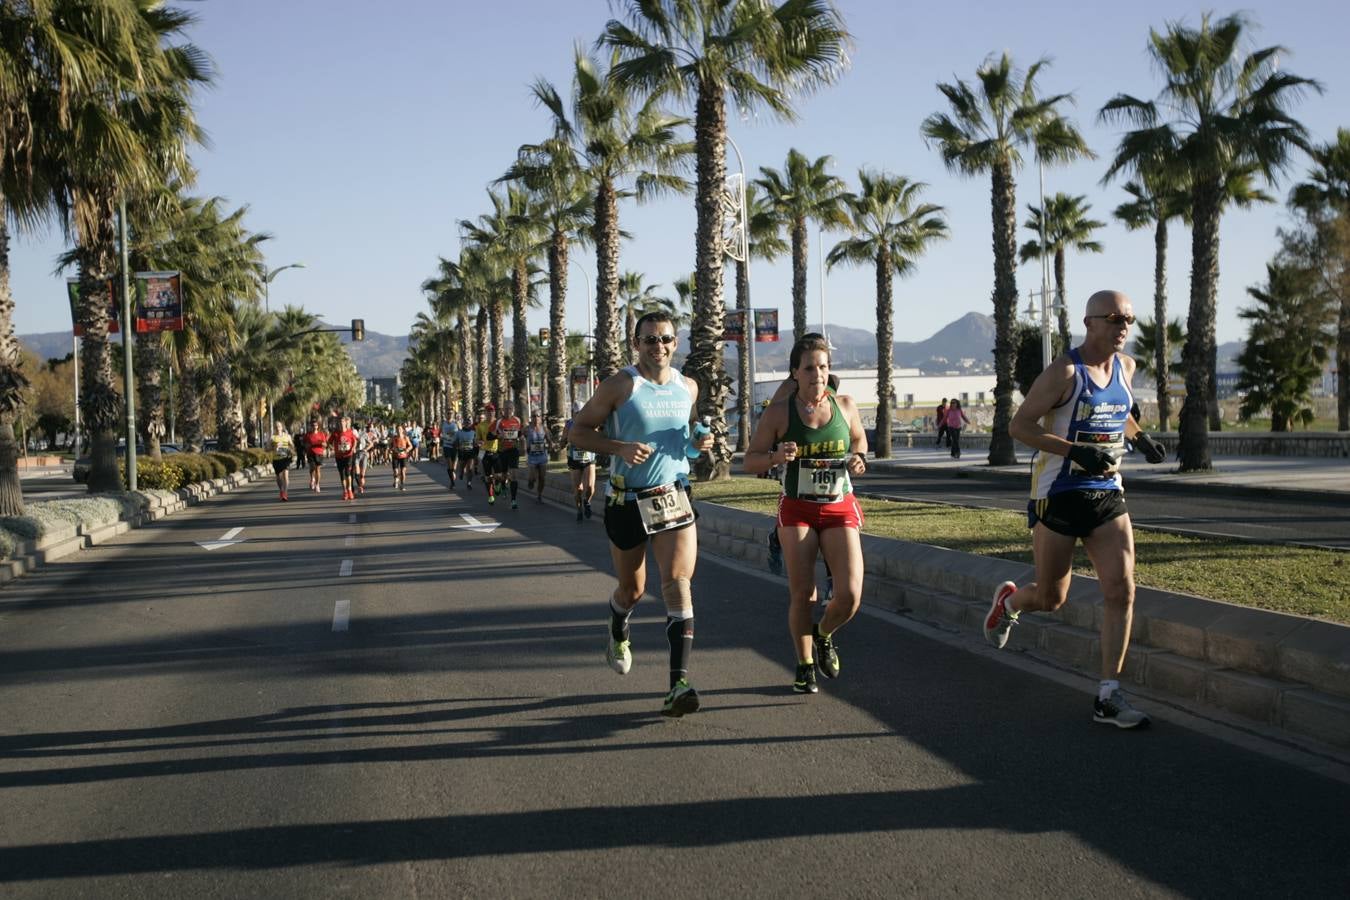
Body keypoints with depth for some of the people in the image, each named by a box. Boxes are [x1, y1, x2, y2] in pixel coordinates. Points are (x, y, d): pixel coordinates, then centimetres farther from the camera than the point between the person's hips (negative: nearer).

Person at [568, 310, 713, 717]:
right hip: (627, 502, -2)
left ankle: (679, 684, -20)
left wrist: (698, 443, 1)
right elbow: (577, 431, -5)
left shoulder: (688, 388, 7)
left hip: (675, 500, 2)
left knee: (678, 583, -15)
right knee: (632, 587, 14)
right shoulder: (620, 385, -7)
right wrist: (620, 447, -21)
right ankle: (618, 634, 50)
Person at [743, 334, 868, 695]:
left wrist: (859, 458, -1)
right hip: (797, 511, -1)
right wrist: (776, 456, -22)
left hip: (840, 508, 2)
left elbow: (859, 439, 21)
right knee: (801, 593, -2)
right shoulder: (779, 411, -5)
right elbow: (749, 461, -1)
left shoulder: (845, 405, 1)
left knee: (850, 594, -10)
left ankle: (823, 635, 24)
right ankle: (805, 665, 21)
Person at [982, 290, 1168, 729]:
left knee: (1121, 589, -9)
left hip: (1108, 494, 5)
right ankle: (1008, 601, 42)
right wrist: (1076, 452, -26)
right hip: (1058, 495, -5)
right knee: (1050, 599, 5)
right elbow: (1019, 425, -16)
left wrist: (1140, 437, 12)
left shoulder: (1126, 366, 8)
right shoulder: (1064, 372, -13)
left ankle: (1108, 697, -3)